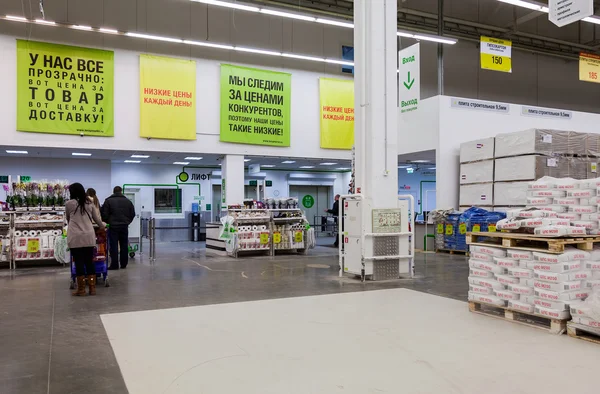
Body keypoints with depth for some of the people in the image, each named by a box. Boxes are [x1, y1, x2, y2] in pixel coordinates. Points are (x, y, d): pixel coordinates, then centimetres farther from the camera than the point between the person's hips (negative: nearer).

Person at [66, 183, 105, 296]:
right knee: (90, 262, 9)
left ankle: (81, 289, 8)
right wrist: (102, 227, 39)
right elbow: (97, 219, 19)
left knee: (79, 262, 2)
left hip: (76, 237, -3)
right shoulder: (89, 203, 11)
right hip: (89, 236, 3)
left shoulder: (69, 204, 2)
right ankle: (92, 288, 12)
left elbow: (68, 219, 19)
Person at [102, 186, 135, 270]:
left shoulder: (108, 201, -2)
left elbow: (104, 214, -5)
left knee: (113, 246, 0)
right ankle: (123, 264, 13)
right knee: (124, 246, 9)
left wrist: (108, 221, 12)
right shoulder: (127, 201, 6)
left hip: (113, 226, -2)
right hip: (124, 226, 3)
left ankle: (114, 265, -1)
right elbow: (132, 214, 8)